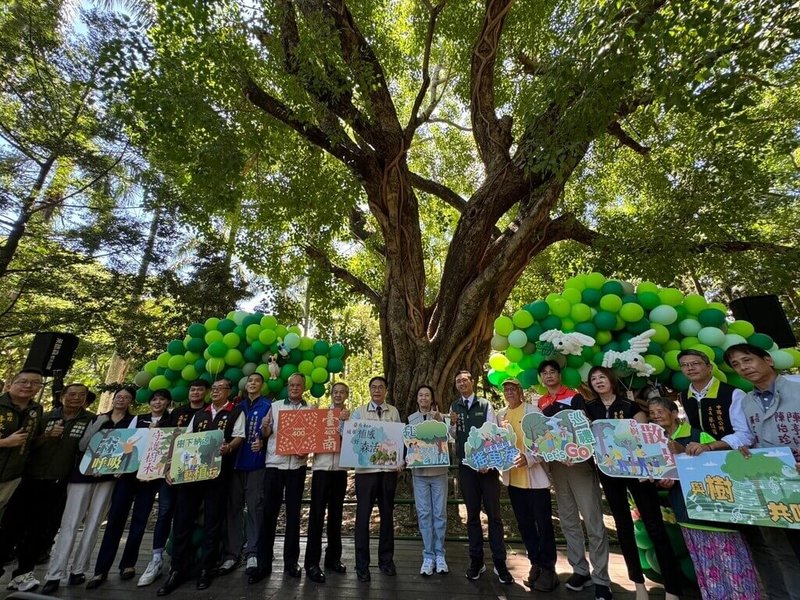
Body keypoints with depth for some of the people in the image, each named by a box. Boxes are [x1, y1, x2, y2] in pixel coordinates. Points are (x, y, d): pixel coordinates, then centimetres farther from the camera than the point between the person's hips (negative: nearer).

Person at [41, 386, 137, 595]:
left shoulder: (133, 420, 3)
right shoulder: (98, 418, 10)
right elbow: (82, 445, 3)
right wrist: (98, 424, -8)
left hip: (107, 475, -1)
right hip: (83, 472, 1)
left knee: (93, 523, 4)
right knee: (70, 523, -2)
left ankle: (78, 570, 15)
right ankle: (54, 575, 6)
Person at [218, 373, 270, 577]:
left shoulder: (268, 406, 2)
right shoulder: (238, 407, 14)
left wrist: (263, 443, -20)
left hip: (256, 463, -4)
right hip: (236, 461, 4)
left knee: (254, 507, -1)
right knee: (232, 507, 7)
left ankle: (252, 553, 9)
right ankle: (231, 554, 17)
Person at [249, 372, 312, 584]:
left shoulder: (311, 410, 4)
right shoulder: (275, 406, 5)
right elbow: (266, 435, 3)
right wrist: (265, 427, -19)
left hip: (297, 465, 0)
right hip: (274, 463, 0)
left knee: (293, 513, 8)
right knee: (269, 513, 3)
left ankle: (291, 561, 21)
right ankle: (264, 563, 17)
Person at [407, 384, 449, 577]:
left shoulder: (440, 417, -2)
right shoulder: (411, 419, 3)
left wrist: (439, 420, -27)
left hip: (439, 470, -1)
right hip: (419, 471, 1)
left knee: (440, 513, 7)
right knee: (424, 514, 6)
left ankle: (439, 555, 21)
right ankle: (428, 556, 18)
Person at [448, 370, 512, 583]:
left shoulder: (485, 405, -4)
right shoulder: (454, 407, 4)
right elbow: (453, 436, 8)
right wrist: (452, 424, -13)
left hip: (487, 464, -3)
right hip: (466, 466, 3)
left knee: (493, 513, 5)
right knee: (472, 514, 14)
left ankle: (499, 562, 18)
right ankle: (476, 560, 26)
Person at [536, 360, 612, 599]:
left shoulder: (575, 396, -4)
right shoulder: (541, 403, 8)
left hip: (580, 461, -5)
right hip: (556, 464, 5)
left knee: (592, 520, 0)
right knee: (568, 519, 13)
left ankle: (601, 578, 12)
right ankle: (580, 570, 26)